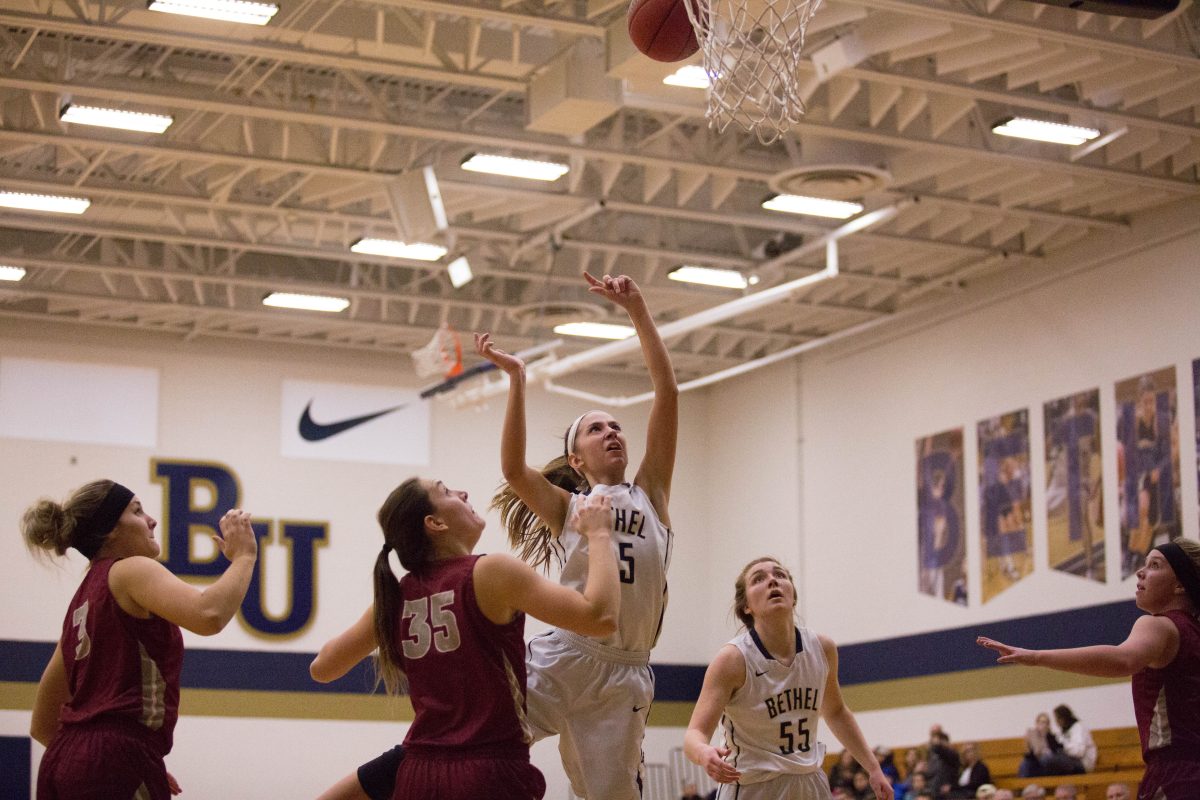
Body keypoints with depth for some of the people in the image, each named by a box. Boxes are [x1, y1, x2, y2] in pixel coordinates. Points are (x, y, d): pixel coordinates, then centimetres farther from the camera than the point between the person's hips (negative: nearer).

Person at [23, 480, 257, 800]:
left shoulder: (83, 602, 23)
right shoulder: (131, 571, -2)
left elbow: (42, 725, 24)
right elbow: (209, 614, -24)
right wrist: (243, 556, -8)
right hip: (117, 764, -9)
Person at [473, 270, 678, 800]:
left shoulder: (651, 494, 14)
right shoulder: (567, 508, 11)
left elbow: (667, 394, 6)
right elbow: (513, 469, -10)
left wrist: (636, 309, 3)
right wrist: (516, 377, -13)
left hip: (625, 676, 2)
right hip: (559, 662, -1)